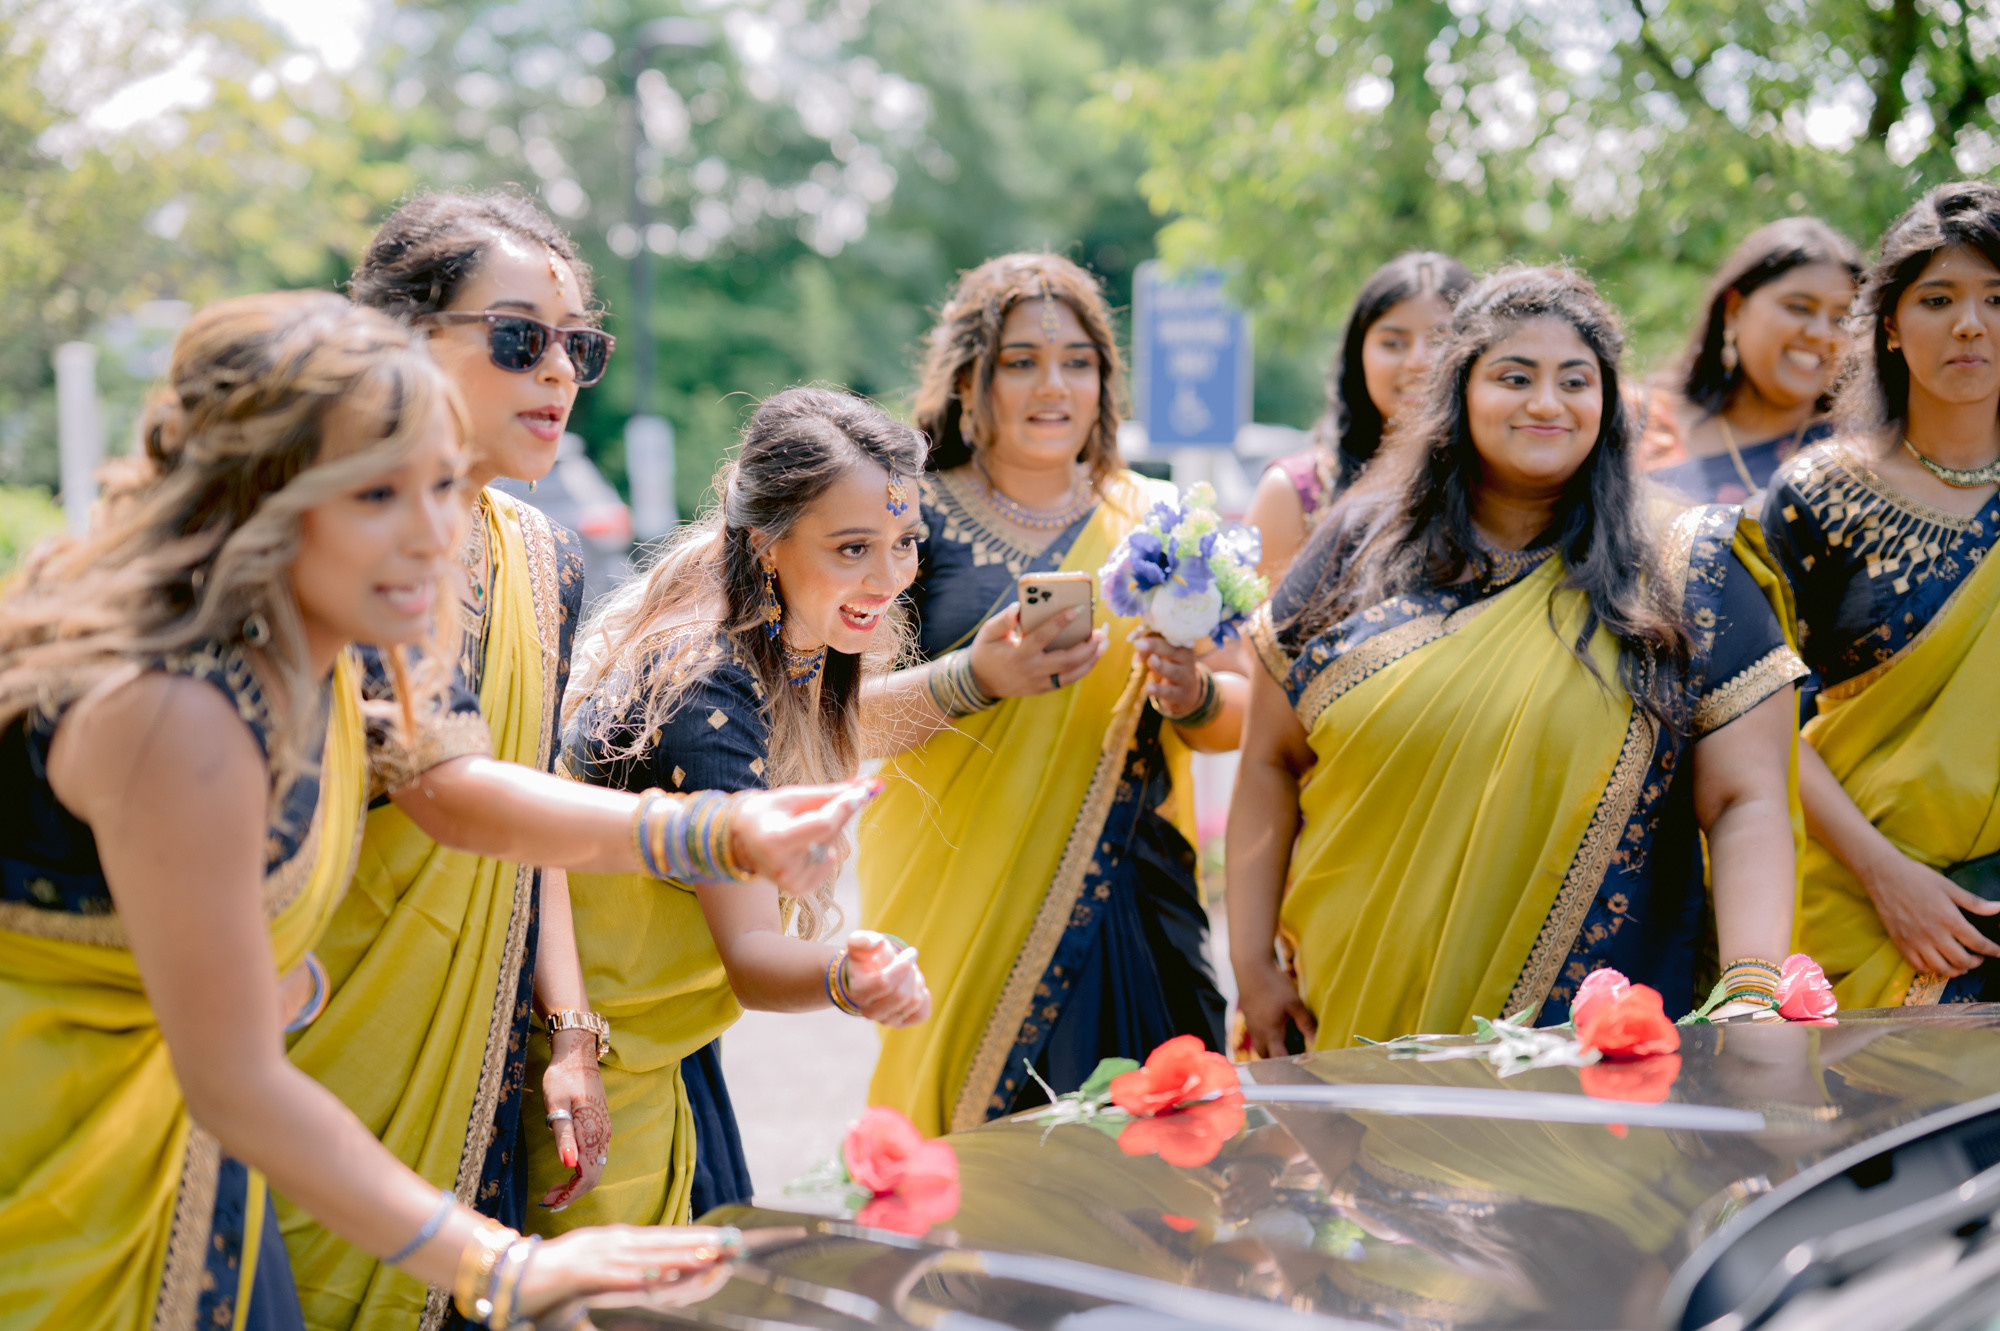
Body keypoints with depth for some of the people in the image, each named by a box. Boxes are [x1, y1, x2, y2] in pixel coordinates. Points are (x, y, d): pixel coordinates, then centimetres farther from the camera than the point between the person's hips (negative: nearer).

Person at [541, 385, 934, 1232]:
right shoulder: (709, 697, -31)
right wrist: (843, 980, -53)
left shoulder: (792, 650, -4)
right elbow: (749, 955, -36)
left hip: (663, 1054, 9)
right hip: (599, 1069, -9)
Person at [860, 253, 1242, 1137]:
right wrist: (974, 680, -23)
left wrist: (1194, 697, -10)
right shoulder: (918, 517, 1)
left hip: (1138, 904, 3)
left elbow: (1239, 717, 12)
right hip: (966, 914, -3)